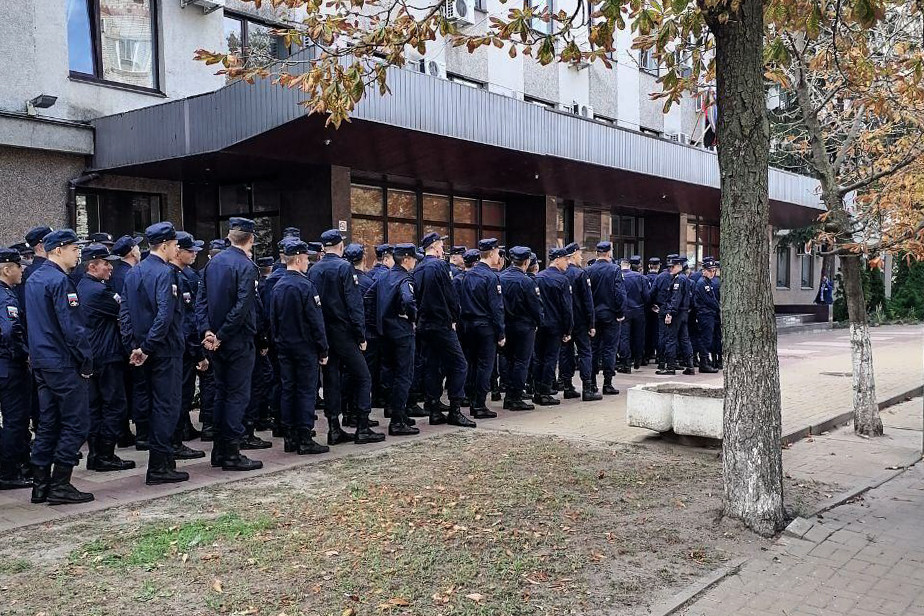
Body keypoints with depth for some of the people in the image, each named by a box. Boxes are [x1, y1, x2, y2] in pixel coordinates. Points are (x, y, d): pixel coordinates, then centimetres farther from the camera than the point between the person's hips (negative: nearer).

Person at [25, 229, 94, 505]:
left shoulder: (33, 279, 14)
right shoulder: (60, 281, -16)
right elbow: (72, 327, -20)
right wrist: (86, 362, -12)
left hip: (42, 363, 10)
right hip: (64, 365, -10)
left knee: (48, 423, 13)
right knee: (76, 423, -2)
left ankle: (40, 486, 18)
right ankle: (59, 485, 1)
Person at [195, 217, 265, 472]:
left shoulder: (213, 262, 8)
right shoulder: (246, 266, -14)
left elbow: (201, 299, 4)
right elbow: (241, 307, -21)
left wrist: (207, 331, -3)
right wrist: (221, 336, -15)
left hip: (215, 339, 7)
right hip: (238, 340, -7)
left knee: (221, 392, 15)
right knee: (238, 394, -1)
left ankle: (219, 450, 21)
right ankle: (232, 453, 2)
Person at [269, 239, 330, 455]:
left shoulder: (277, 287, 7)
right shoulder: (305, 285, -14)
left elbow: (272, 320, 12)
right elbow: (316, 321, -14)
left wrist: (277, 344, 18)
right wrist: (323, 350, -8)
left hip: (284, 348, 7)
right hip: (305, 347, -7)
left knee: (287, 390, 9)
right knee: (306, 391, -2)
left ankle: (289, 438, 14)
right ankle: (305, 439, 0)